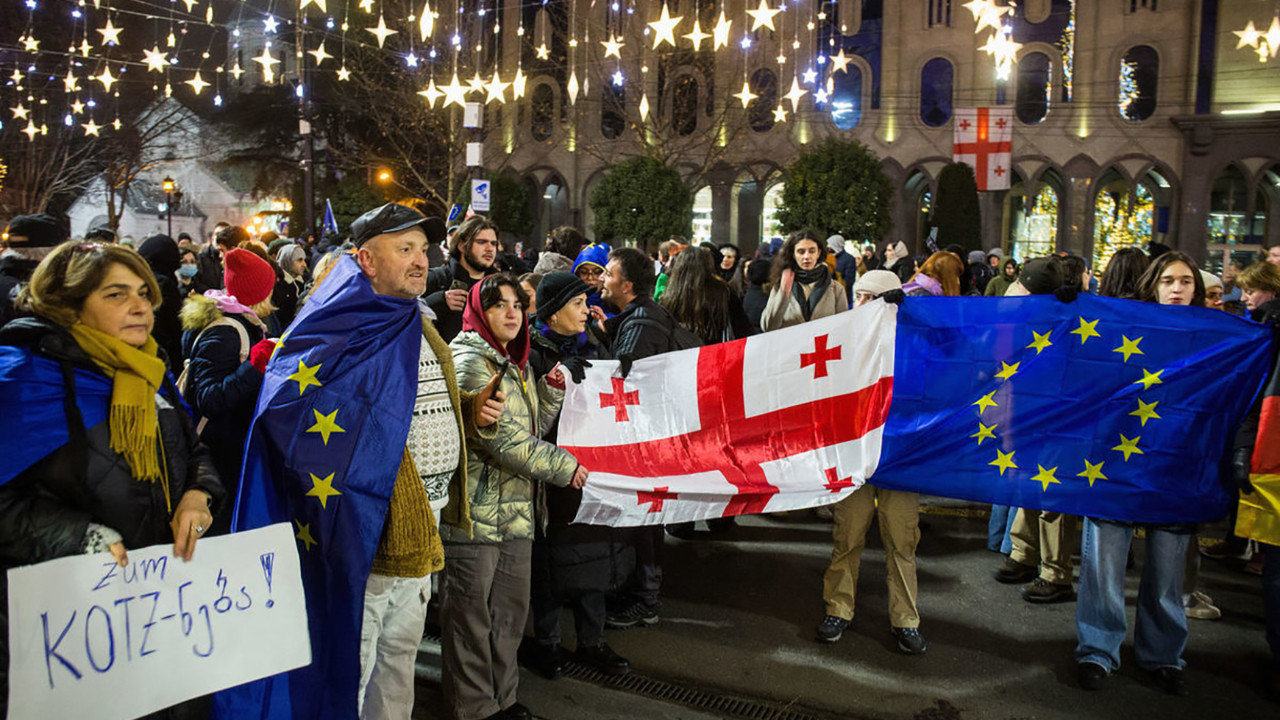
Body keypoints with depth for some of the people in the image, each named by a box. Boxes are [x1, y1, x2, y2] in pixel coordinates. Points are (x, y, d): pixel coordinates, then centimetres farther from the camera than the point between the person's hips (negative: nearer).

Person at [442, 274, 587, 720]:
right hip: (476, 511, -8)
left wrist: (552, 391, 3)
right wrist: (564, 467, -11)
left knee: (511, 611, 15)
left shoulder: (517, 363, 16)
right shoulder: (469, 362, -13)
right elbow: (503, 438, -19)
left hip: (516, 509, 9)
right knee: (471, 614, 4)